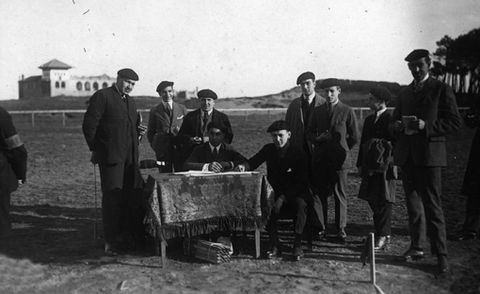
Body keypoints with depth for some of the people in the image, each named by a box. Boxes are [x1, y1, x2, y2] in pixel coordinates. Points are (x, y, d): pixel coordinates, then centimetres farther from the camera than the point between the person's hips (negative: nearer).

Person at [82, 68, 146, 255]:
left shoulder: (130, 101, 21)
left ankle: (124, 237, 20)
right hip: (110, 156, -7)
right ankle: (111, 241, 3)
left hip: (130, 157, 7)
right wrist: (95, 149, -6)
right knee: (112, 196, -5)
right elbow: (89, 125, -8)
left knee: (129, 197, 8)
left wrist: (138, 132, 8)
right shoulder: (102, 96, -4)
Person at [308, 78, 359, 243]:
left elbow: (354, 137, 6)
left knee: (340, 195, 0)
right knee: (320, 194, 2)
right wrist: (319, 139, -4)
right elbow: (310, 133, 16)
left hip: (339, 159, -2)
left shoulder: (347, 111, 2)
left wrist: (342, 149, 8)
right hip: (320, 159, 3)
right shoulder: (317, 111, 12)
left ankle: (341, 230, 8)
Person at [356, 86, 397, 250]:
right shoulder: (369, 119, 15)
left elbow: (395, 144, -11)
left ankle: (383, 238, 2)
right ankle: (381, 234, 22)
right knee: (373, 201, 10)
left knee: (383, 202, -4)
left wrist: (385, 163, -13)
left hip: (384, 169, -8)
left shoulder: (390, 120, -9)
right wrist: (360, 164, 15)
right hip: (370, 168, 8)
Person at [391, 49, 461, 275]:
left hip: (428, 155, -6)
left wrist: (425, 125, -17)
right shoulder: (404, 93, 17)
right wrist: (397, 125, -2)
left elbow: (455, 122, -5)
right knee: (412, 203, 11)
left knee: (432, 205, -6)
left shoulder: (441, 90, 0)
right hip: (406, 156, 6)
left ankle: (440, 254, 0)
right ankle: (416, 247, 20)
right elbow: (395, 122, 22)